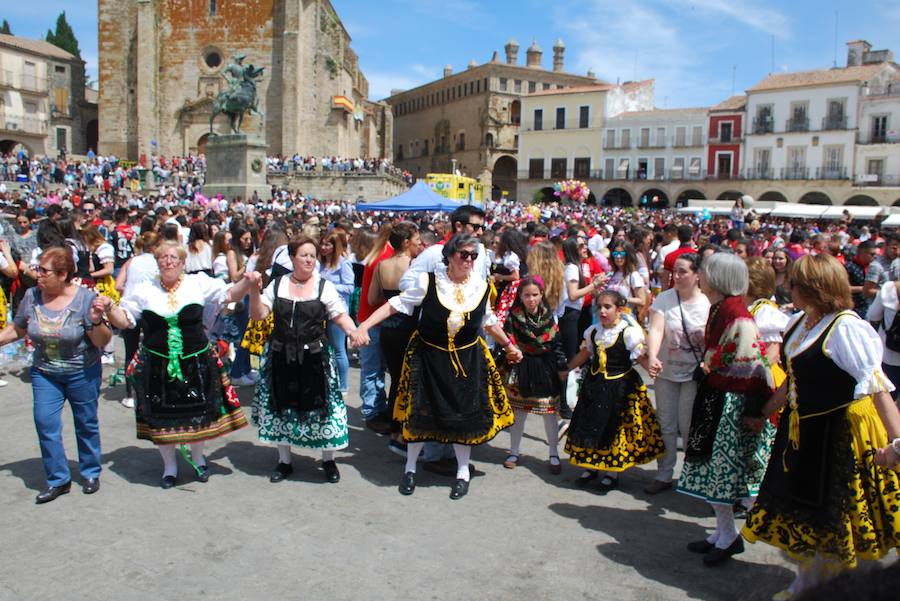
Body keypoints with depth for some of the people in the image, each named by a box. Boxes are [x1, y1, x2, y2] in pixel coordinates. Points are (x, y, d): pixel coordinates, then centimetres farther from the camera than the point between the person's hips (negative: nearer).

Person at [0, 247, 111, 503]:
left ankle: (91, 473, 29)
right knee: (45, 423, -1)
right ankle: (58, 479, 15)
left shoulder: (85, 298, -17)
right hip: (45, 373, 3)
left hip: (82, 373, -3)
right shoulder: (31, 297, -6)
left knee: (86, 424, 10)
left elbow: (102, 342, -16)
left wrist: (97, 321, -33)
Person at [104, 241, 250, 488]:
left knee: (198, 412, 11)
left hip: (196, 362, 0)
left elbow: (230, 294, -4)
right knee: (162, 415, 10)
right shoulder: (144, 290, 2)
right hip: (157, 364, 1)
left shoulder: (199, 283, -1)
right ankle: (169, 465, 32)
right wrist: (109, 309, -13)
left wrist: (247, 282, -22)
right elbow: (124, 320, 6)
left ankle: (197, 457, 38)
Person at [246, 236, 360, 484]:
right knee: (282, 406, 11)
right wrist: (254, 290, -15)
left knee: (319, 406, 2)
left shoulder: (324, 286, -2)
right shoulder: (277, 284, 5)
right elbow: (258, 315, 0)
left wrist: (355, 332, -23)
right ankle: (284, 461, 30)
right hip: (281, 357, 3)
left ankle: (328, 460, 23)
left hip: (314, 358, -2)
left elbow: (341, 316, -4)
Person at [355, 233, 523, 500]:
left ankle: (463, 471, 26)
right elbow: (396, 304, -11)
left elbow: (488, 321, 13)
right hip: (428, 356, -2)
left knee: (464, 412, 6)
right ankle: (411, 467, 28)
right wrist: (365, 326, -19)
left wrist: (508, 345, 22)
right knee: (420, 410, 5)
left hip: (467, 359, 2)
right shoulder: (428, 281, -13)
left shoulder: (481, 285, -3)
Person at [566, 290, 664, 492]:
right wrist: (566, 369, 22)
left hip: (620, 386, -5)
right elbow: (585, 353, 17)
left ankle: (612, 473, 22)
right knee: (589, 425, 10)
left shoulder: (629, 332, -14)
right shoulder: (593, 331, 3)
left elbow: (641, 356, -20)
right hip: (594, 384, 5)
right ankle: (590, 466, 30)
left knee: (614, 428, 5)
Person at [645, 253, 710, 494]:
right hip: (666, 371, 2)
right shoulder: (664, 299, -6)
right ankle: (664, 475, 26)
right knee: (665, 425, 11)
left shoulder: (708, 303, -9)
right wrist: (652, 357, -35)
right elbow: (655, 330, -18)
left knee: (688, 425, 2)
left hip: (695, 374, -2)